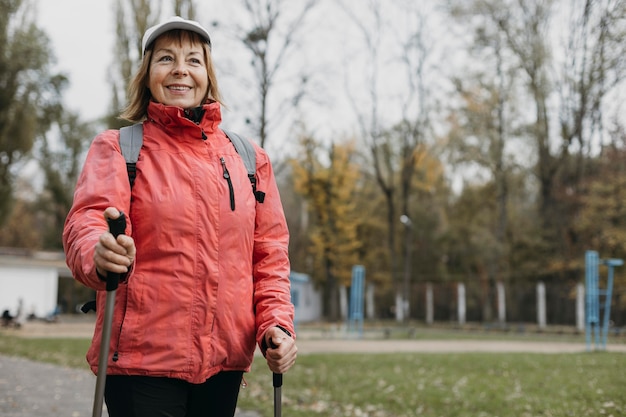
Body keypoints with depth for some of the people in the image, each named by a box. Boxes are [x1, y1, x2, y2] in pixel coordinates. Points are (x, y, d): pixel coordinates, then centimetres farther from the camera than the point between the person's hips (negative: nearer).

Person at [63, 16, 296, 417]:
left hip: (225, 360, 4)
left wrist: (276, 322, -4)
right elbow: (87, 222, -14)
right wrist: (100, 255, -37)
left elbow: (269, 250, 11)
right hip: (143, 357, -3)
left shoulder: (249, 158, 11)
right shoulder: (117, 147, 2)